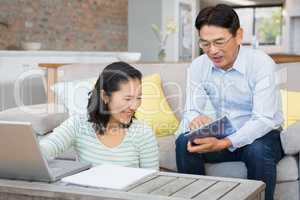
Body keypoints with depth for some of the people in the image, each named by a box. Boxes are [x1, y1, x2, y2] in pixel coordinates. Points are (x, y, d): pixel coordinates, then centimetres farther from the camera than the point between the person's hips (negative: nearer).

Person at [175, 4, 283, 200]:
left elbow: (263, 120, -26)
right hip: (223, 137, 4)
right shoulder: (198, 66, -5)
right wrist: (195, 119, -31)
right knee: (184, 142, -21)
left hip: (262, 136, -3)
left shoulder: (261, 63, -20)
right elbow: (191, 110, -5)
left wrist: (224, 143, -40)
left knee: (257, 150, -36)